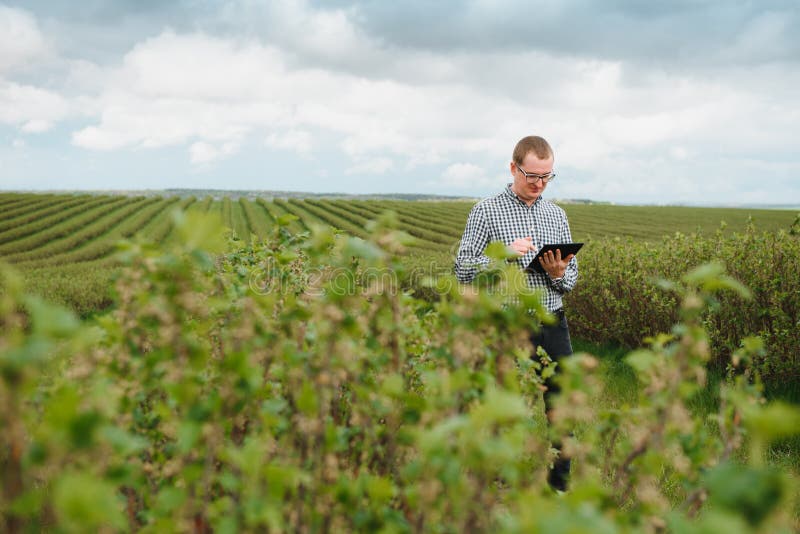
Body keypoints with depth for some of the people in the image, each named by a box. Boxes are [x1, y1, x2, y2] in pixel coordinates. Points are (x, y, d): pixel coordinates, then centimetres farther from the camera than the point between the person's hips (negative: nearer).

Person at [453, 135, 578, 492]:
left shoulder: (557, 215, 13)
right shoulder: (486, 211, -1)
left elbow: (572, 279, 16)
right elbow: (463, 270, -6)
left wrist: (560, 273, -7)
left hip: (553, 324, 4)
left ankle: (559, 484, 22)